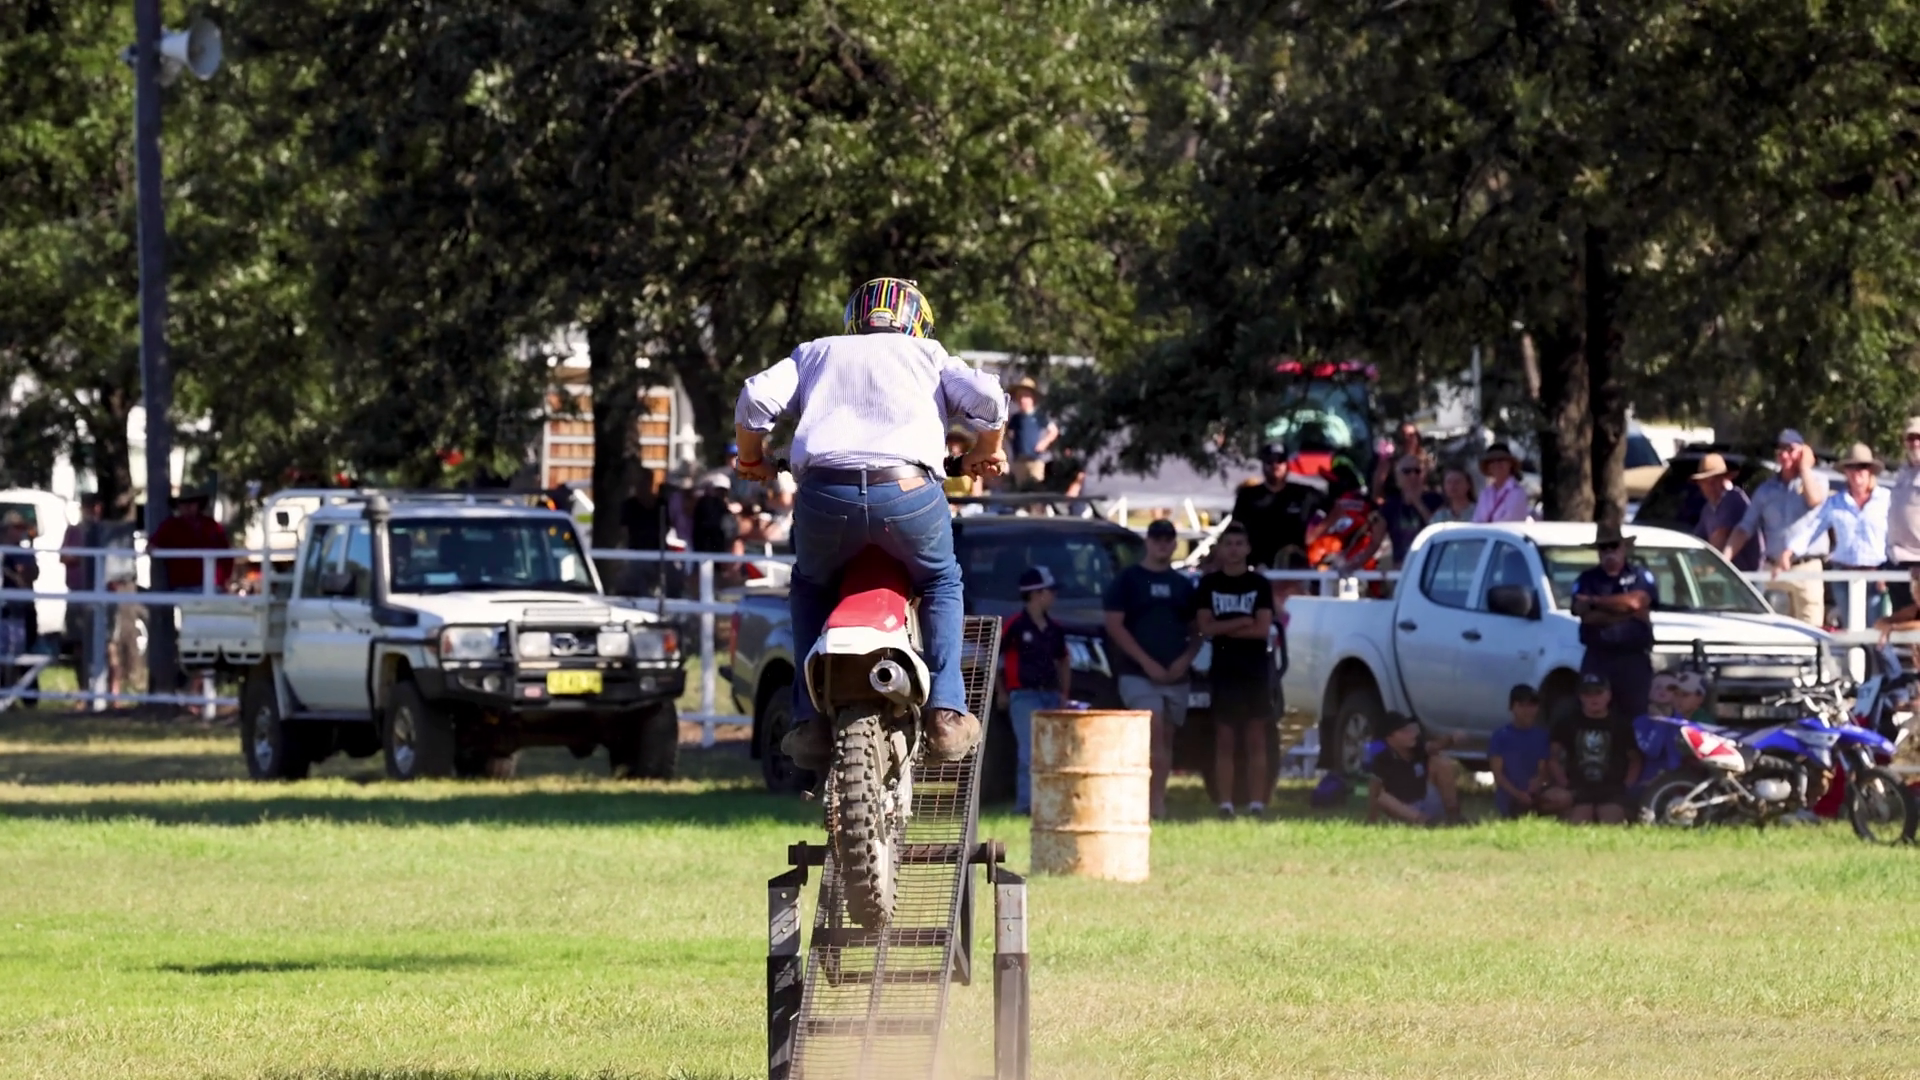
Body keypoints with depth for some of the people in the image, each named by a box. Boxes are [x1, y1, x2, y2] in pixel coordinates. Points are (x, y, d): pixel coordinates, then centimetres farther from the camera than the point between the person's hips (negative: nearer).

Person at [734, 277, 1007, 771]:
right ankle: (944, 711, 13)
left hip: (826, 491, 1)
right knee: (941, 583, 28)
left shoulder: (817, 352, 28)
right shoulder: (927, 355, 26)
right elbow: (986, 397, 10)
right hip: (908, 489, -1)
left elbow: (757, 397, 12)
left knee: (811, 586, 30)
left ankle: (811, 719, 16)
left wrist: (752, 459, 29)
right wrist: (988, 451, 29)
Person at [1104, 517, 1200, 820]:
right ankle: (1156, 800, -24)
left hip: (1175, 677, 5)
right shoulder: (1128, 580, 2)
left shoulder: (1182, 585, 15)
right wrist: (1147, 662, -13)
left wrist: (1186, 658, -4)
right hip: (1137, 673, -5)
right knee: (1155, 728, -20)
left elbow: (1197, 630, 18)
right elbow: (1114, 625, -6)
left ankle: (1157, 801, 7)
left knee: (1166, 738, 4)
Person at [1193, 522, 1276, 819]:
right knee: (1225, 739, 0)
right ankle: (1225, 806, 0)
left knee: (1256, 739, -2)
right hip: (1224, 669, 1)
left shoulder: (1259, 585, 4)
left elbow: (1263, 629, -6)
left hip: (1256, 669, -1)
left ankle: (1256, 805, -3)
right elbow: (1206, 627, -3)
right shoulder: (1208, 585, 7)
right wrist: (1243, 622, -8)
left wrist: (1225, 628, -7)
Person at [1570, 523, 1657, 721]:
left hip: (1634, 659, -1)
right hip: (1597, 659, 1)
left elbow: (1635, 601, -12)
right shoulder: (1587, 580, 11)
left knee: (1635, 713, -5)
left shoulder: (1641, 576, 9)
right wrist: (1628, 615, -8)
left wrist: (1595, 601, -4)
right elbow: (1587, 615, -5)